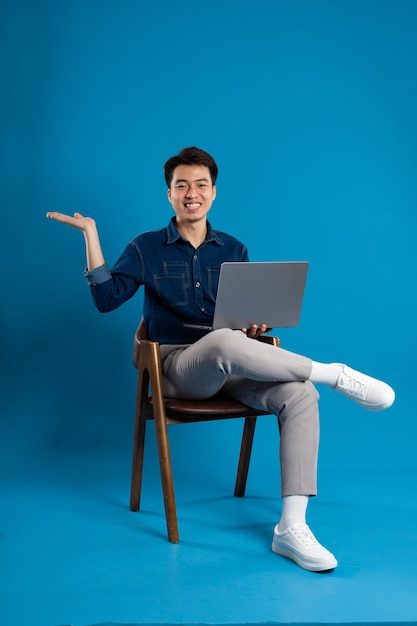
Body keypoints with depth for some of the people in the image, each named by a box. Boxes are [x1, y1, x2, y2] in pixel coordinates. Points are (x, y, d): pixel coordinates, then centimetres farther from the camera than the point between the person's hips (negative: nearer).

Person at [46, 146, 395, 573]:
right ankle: (334, 374, -24)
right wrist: (90, 233, -11)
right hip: (175, 366, -3)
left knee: (300, 394, -28)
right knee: (223, 343, -41)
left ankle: (291, 527, -30)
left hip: (228, 367, 4)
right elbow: (106, 298, -7)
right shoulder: (146, 248, 7)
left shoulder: (234, 250, 16)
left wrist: (254, 325, -3)